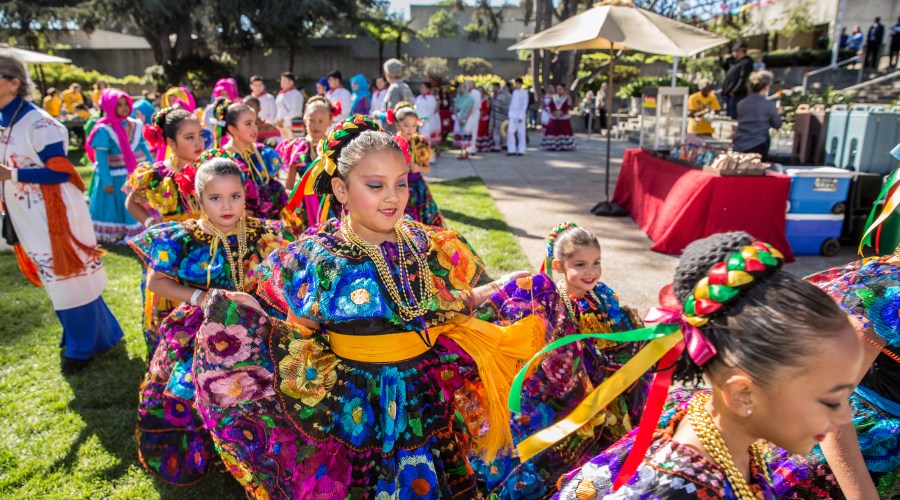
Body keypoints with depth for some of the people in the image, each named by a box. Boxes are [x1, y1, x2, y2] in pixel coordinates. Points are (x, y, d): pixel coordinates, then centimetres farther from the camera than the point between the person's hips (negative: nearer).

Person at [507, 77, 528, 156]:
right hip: (512, 115, 5)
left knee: (521, 133, 0)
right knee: (510, 132, -3)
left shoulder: (524, 93, -3)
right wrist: (509, 114, 10)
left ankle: (521, 150, 6)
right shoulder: (514, 92, 14)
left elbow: (525, 105, -7)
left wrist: (521, 116, -13)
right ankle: (511, 150, 1)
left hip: (520, 115, -5)